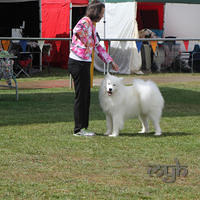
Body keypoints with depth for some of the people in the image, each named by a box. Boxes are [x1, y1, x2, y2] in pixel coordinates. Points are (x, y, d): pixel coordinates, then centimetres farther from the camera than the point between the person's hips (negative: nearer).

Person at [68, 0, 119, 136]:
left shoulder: (92, 25, 19)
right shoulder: (85, 22, -12)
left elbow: (98, 47, 27)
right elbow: (77, 30, -37)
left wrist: (111, 61, 27)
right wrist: (86, 42, -20)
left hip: (85, 64, 10)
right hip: (78, 63, -10)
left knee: (86, 96, 13)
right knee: (81, 96, -4)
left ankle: (83, 127, 20)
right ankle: (79, 129, 1)